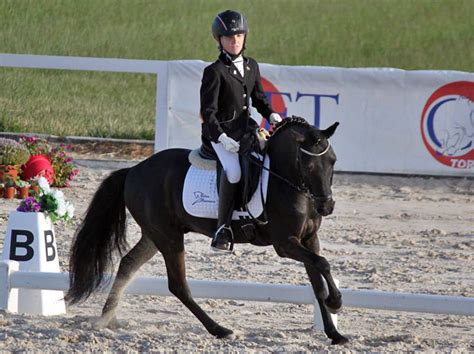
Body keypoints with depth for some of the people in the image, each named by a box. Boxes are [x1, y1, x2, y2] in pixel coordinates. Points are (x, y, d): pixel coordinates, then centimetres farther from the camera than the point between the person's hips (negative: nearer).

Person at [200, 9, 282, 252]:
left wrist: (272, 115, 4)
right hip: (219, 134, -8)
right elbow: (208, 112, -13)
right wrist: (222, 137, -25)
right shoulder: (214, 72, -9)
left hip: (246, 128, 8)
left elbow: (258, 98, 24)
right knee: (233, 169, -32)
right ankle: (222, 228, -26)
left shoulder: (251, 67, 13)